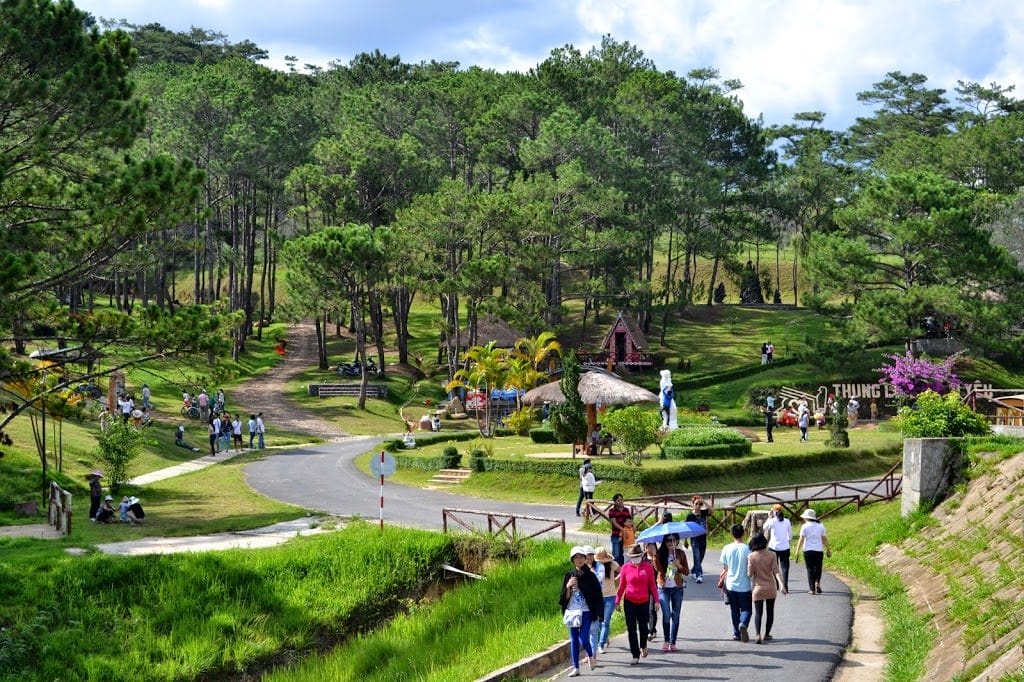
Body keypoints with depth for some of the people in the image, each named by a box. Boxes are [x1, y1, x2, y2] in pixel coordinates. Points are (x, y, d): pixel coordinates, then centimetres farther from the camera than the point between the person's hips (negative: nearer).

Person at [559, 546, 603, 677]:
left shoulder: (590, 576, -2)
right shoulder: (569, 576, 7)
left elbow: (597, 595, 0)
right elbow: (565, 597, 5)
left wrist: (598, 612, -6)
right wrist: (568, 586, -13)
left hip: (585, 612, -3)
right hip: (572, 611, 4)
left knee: (583, 640, -12)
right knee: (573, 641, 5)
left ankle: (591, 655, 19)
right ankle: (576, 668, 10)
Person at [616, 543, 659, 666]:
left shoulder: (648, 567, -1)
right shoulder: (626, 568, -1)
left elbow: (652, 585, 4)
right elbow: (621, 586, 5)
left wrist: (656, 600, 2)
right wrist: (618, 601, 6)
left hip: (644, 602, 0)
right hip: (629, 602, 0)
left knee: (643, 627, 10)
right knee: (631, 629, -1)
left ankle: (643, 646, 41)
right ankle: (635, 656, 4)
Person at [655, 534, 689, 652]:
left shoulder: (681, 554, 4)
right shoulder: (661, 553, 0)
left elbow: (687, 572, 4)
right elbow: (658, 568, -15)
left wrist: (679, 566, -14)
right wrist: (655, 556, -25)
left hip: (677, 588, 2)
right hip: (664, 588, -2)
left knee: (675, 616, 4)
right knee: (666, 614, -12)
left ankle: (673, 643, 11)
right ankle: (666, 641, 2)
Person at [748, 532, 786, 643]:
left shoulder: (751, 557, -9)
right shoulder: (771, 555, -7)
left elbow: (750, 574, -9)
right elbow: (776, 571, -14)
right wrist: (781, 584, -17)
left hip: (758, 588, -1)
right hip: (770, 588, 1)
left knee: (758, 613, 5)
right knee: (770, 612, 16)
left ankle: (758, 635, -13)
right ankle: (767, 635, 23)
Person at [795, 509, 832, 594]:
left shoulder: (805, 526, -4)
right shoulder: (820, 525, 5)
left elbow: (801, 540, -9)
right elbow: (825, 539, 6)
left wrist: (797, 551, -8)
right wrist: (828, 549, 14)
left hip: (808, 551, -2)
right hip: (819, 551, 2)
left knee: (810, 569, 4)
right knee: (818, 568, 14)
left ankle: (812, 589, 2)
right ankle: (817, 583, -8)